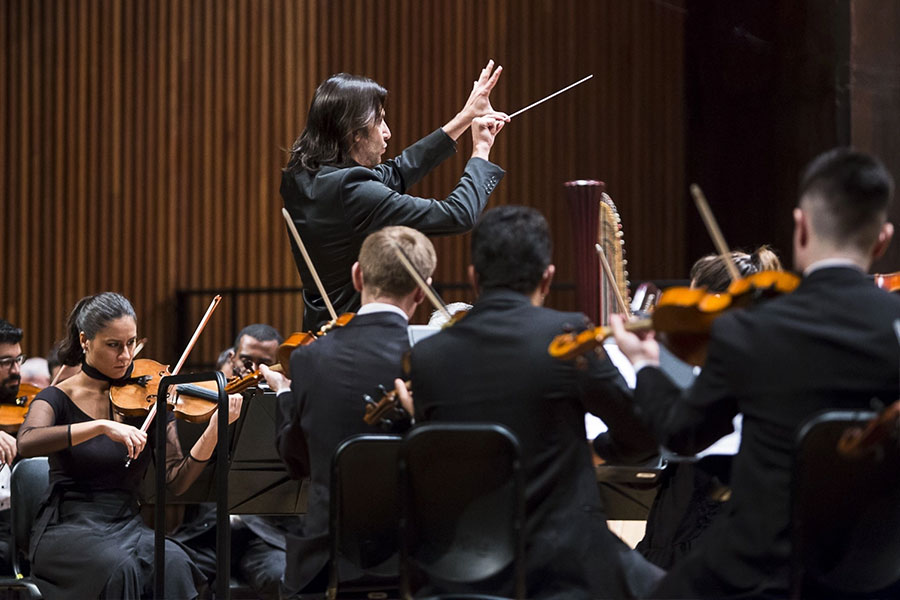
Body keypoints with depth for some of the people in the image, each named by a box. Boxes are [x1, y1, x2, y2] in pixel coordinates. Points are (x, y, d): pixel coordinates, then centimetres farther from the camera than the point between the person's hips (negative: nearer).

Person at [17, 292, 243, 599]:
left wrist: (215, 430, -16)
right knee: (121, 567, -34)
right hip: (68, 528, -3)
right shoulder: (59, 398, -1)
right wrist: (103, 426, -33)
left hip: (128, 525, 3)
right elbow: (27, 443, -24)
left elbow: (175, 482, -1)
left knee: (172, 562, -30)